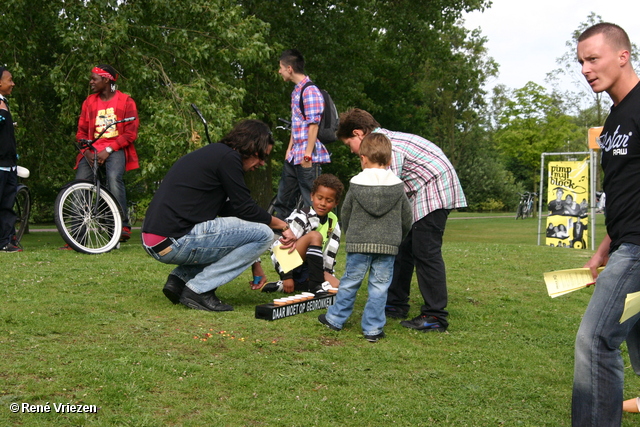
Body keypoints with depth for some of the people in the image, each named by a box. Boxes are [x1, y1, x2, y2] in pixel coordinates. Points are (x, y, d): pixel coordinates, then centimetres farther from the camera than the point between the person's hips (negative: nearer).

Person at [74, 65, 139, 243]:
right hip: (92, 150, 4)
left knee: (114, 178, -32)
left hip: (115, 150, -3)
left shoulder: (126, 101, 2)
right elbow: (81, 131, 13)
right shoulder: (89, 102, 14)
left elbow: (131, 133, -4)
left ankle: (123, 226, -25)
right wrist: (87, 151, -7)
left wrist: (108, 150, -14)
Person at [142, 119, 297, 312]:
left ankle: (179, 279, 13)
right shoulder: (228, 157, -7)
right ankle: (198, 289, -7)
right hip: (175, 242, -10)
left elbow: (229, 212, 26)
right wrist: (283, 225, 11)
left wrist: (253, 262, 27)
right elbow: (245, 209, -6)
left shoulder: (212, 153, 23)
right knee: (264, 234, -6)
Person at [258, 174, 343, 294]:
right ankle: (316, 285, -28)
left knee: (337, 286, -16)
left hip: (308, 269, 7)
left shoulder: (334, 224, 6)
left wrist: (328, 276, 1)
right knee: (315, 236, -27)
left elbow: (330, 254, 10)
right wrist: (287, 276, -27)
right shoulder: (301, 217, -14)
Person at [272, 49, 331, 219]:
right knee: (283, 200, 16)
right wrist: (289, 149, 18)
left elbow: (313, 125, -18)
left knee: (311, 201, -4)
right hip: (294, 157, 10)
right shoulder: (296, 91, 16)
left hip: (308, 157, -10)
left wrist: (307, 155, -21)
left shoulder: (310, 91, -14)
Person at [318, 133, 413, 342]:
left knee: (350, 282, 11)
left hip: (358, 244, 0)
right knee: (379, 286, 4)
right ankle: (373, 328, 7)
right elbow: (407, 218, 8)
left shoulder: (356, 184, -1)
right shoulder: (398, 186, 1)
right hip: (388, 245, 0)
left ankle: (335, 319, 22)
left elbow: (345, 214, 8)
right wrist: (397, 237, 26)